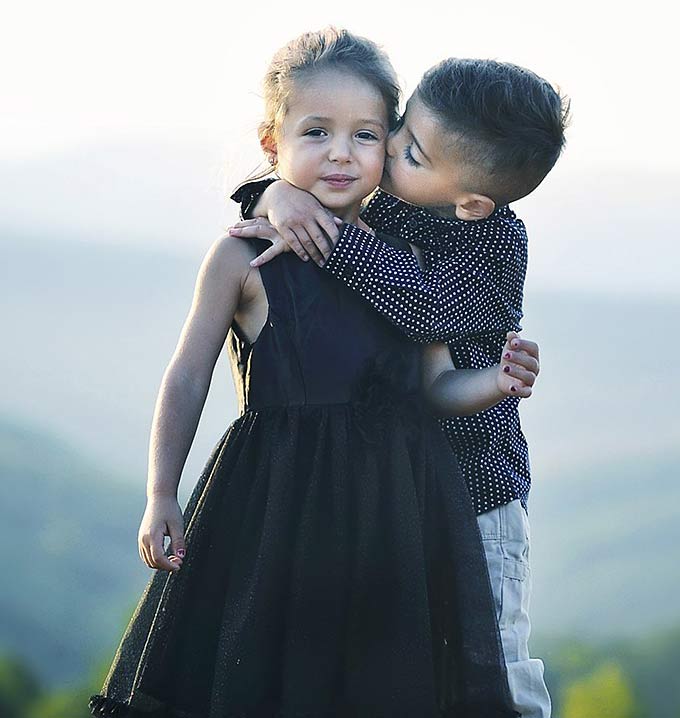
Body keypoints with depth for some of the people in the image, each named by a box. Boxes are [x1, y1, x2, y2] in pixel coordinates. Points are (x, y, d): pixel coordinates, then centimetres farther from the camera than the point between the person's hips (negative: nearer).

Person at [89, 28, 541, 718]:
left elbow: (439, 387, 10)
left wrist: (495, 381, -11)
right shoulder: (244, 258, -2)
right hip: (279, 502, -3)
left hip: (394, 504, 3)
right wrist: (161, 497, -3)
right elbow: (188, 379, 2)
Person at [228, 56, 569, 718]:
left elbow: (426, 308, -33)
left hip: (472, 494, -5)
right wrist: (276, 194, -21)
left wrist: (326, 235, -32)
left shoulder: (498, 242, -15)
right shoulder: (374, 204, -1)